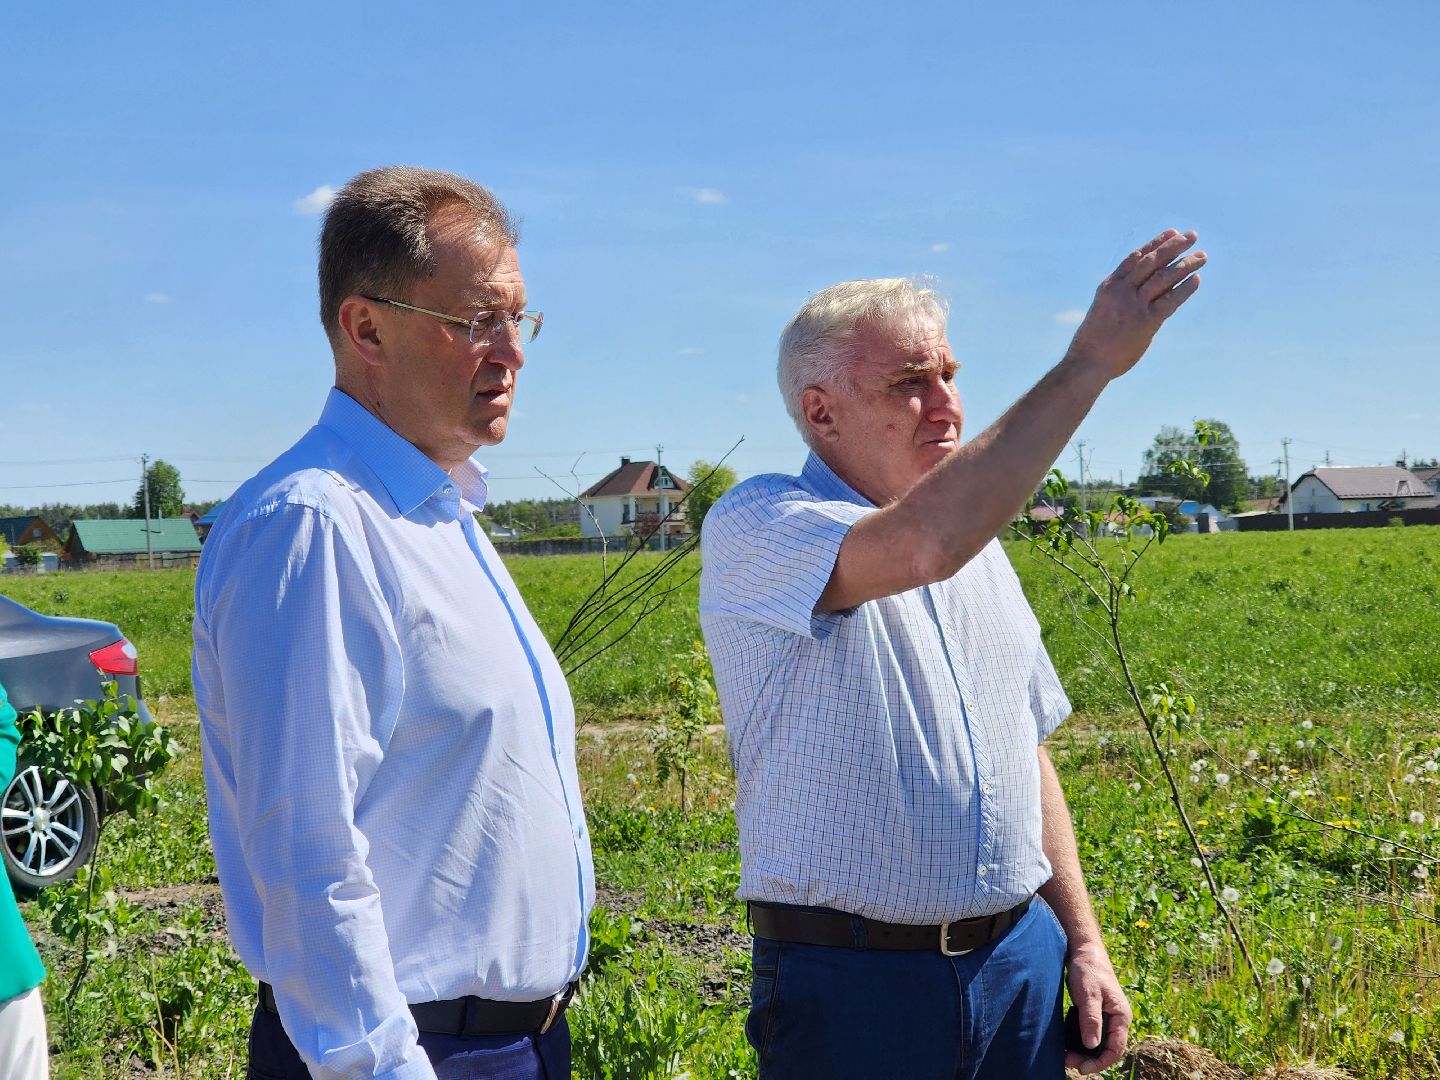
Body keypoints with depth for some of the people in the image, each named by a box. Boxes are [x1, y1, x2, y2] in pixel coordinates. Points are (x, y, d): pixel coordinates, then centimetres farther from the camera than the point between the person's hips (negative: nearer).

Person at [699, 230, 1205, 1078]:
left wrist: (1084, 942, 11)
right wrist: (1090, 362, -26)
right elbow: (921, 544, -31)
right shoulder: (754, 528, -11)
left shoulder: (979, 544, 12)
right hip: (852, 980, -6)